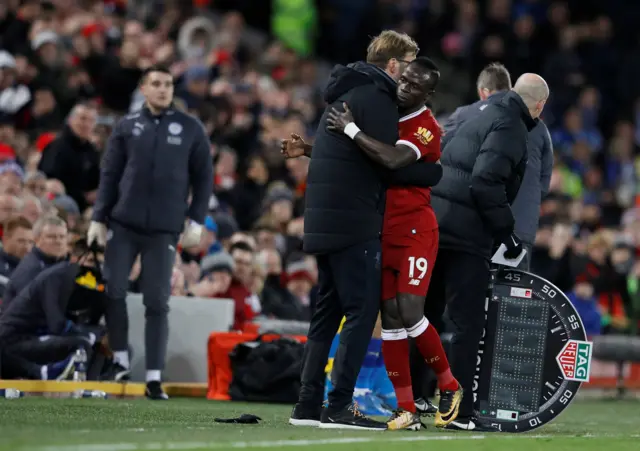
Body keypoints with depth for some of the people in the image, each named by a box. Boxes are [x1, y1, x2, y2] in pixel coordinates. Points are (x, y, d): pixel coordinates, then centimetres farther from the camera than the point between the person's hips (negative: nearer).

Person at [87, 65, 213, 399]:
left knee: (157, 303, -1)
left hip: (164, 229, -1)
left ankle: (154, 378, 2)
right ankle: (120, 360, 15)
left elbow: (203, 177, 6)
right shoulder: (127, 126, 6)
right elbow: (109, 175, 8)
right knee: (113, 291, -2)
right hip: (123, 223, 1)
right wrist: (98, 218, 2)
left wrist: (196, 221, -1)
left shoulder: (190, 128, 5)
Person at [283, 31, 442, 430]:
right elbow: (390, 167, -13)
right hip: (353, 222, -10)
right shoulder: (375, 97, -10)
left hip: (325, 219, 10)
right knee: (363, 310, -7)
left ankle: (309, 405, 12)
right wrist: (439, 172, -4)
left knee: (329, 311, 12)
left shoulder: (345, 93, 20)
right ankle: (340, 407, -11)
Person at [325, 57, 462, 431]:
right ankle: (407, 410, 3)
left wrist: (351, 130, -21)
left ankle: (449, 387, 7)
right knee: (391, 317, 2)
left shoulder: (427, 129, -11)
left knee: (410, 313, -15)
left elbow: (392, 159, -29)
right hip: (384, 231, 7)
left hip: (416, 231, -7)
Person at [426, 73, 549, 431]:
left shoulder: (485, 118, 20)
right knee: (468, 325, -4)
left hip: (432, 226, 9)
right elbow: (486, 183, -20)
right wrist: (507, 232, -13)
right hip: (465, 236, -9)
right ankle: (460, 412, -3)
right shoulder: (511, 128, -9)